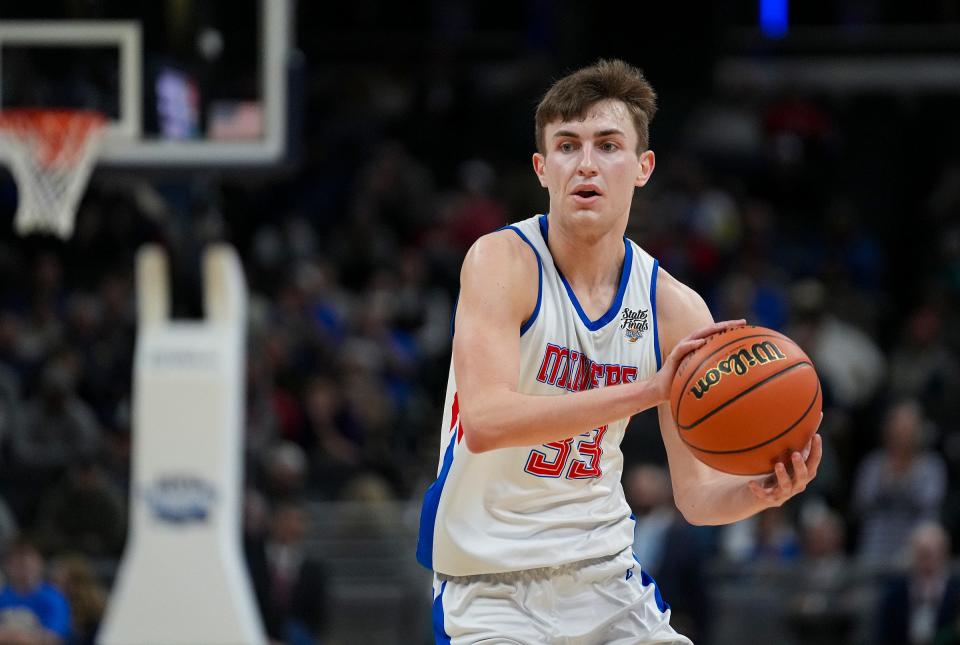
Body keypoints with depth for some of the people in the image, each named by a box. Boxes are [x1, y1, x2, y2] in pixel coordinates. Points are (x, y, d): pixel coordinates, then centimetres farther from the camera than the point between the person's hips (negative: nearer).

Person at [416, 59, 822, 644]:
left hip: (605, 574, 5)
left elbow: (697, 494, 2)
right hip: (491, 588, -5)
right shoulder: (503, 262, -13)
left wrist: (759, 491, -22)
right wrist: (647, 391, -37)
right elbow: (484, 421, -29)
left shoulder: (677, 311, 0)